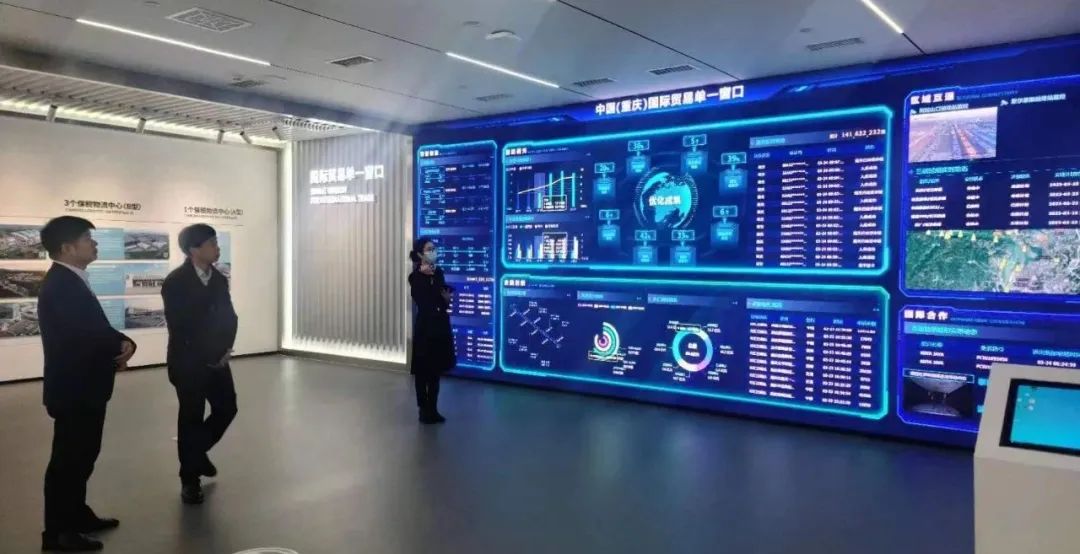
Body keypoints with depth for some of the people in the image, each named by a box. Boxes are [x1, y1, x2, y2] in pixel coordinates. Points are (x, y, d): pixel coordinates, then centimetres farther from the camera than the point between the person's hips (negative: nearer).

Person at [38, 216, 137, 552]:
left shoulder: (71, 281, 12)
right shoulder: (61, 285, -21)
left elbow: (95, 329, 11)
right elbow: (84, 336, -28)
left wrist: (121, 343, -8)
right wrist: (122, 345, -11)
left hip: (83, 386, 10)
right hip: (73, 389, -10)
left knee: (81, 455, 19)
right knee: (68, 458, 1)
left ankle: (77, 515, 33)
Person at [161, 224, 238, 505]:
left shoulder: (220, 279, 7)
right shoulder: (175, 282, -11)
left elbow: (229, 317, 8)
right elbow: (179, 327, -15)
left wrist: (224, 350, -6)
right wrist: (206, 356, -13)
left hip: (217, 359, 6)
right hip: (188, 362, -6)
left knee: (227, 408, 7)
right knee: (191, 418, 1)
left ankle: (197, 450, 33)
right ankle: (190, 479, 16)